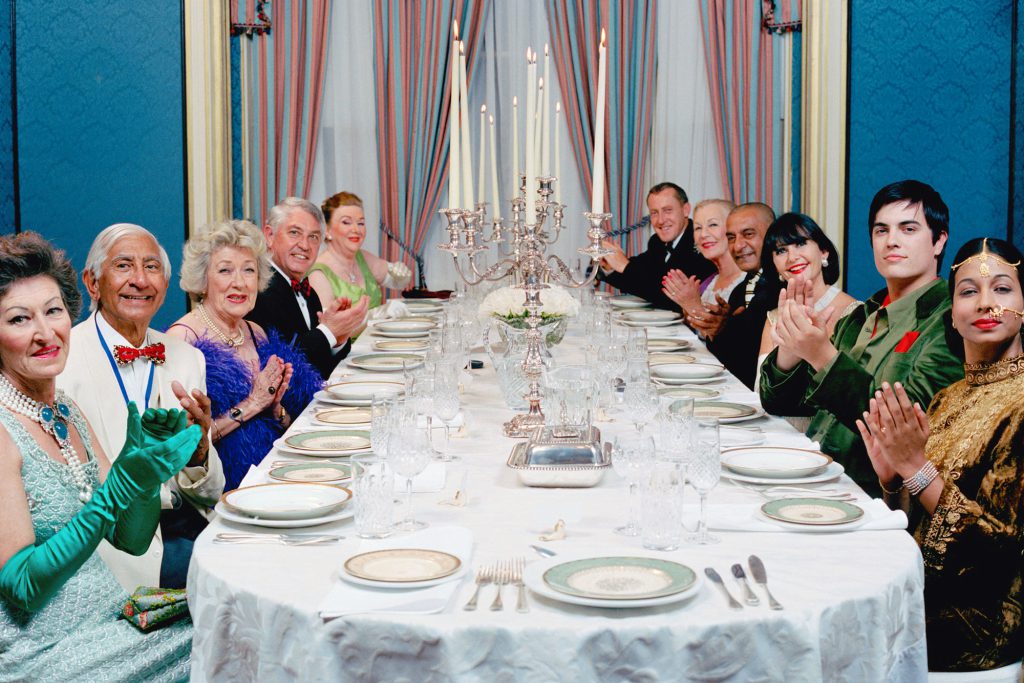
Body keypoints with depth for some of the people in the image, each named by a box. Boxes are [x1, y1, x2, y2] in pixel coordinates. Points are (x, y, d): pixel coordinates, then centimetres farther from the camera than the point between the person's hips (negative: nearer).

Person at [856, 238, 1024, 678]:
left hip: (975, 623, -6)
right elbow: (917, 526, 9)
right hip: (925, 589, 6)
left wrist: (917, 468, -23)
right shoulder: (948, 398, 8)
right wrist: (891, 476, -10)